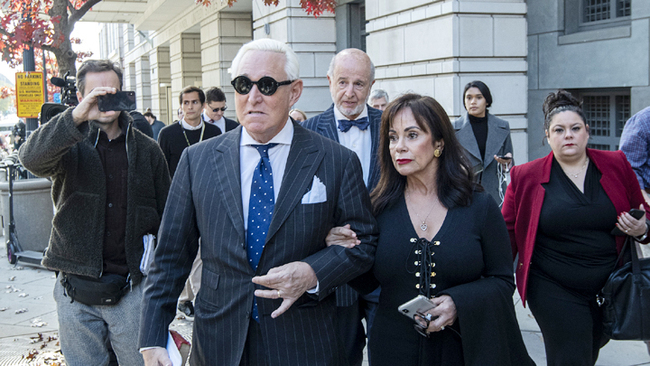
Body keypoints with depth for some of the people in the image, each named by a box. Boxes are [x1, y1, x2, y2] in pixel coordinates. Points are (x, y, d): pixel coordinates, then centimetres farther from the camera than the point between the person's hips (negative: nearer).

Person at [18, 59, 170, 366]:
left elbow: (166, 215, 9)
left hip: (132, 292, 1)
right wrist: (76, 117, -35)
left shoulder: (146, 150, 7)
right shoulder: (69, 145, 2)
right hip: (76, 293, 0)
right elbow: (31, 158, -22)